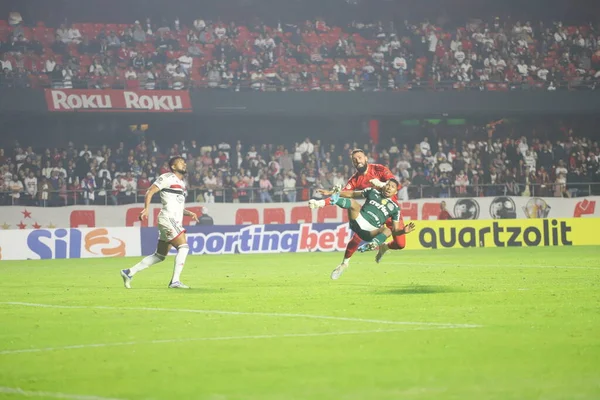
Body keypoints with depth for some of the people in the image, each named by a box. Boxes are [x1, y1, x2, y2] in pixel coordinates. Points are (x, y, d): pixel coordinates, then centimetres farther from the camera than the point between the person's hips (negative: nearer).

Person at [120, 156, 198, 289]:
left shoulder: (182, 183, 23)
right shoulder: (167, 178, -3)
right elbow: (150, 192, -9)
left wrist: (189, 213, 13)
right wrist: (146, 208, -23)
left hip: (175, 222, 9)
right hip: (168, 218, -9)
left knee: (159, 256, 10)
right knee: (183, 247, -19)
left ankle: (129, 273, 16)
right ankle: (175, 281, -19)